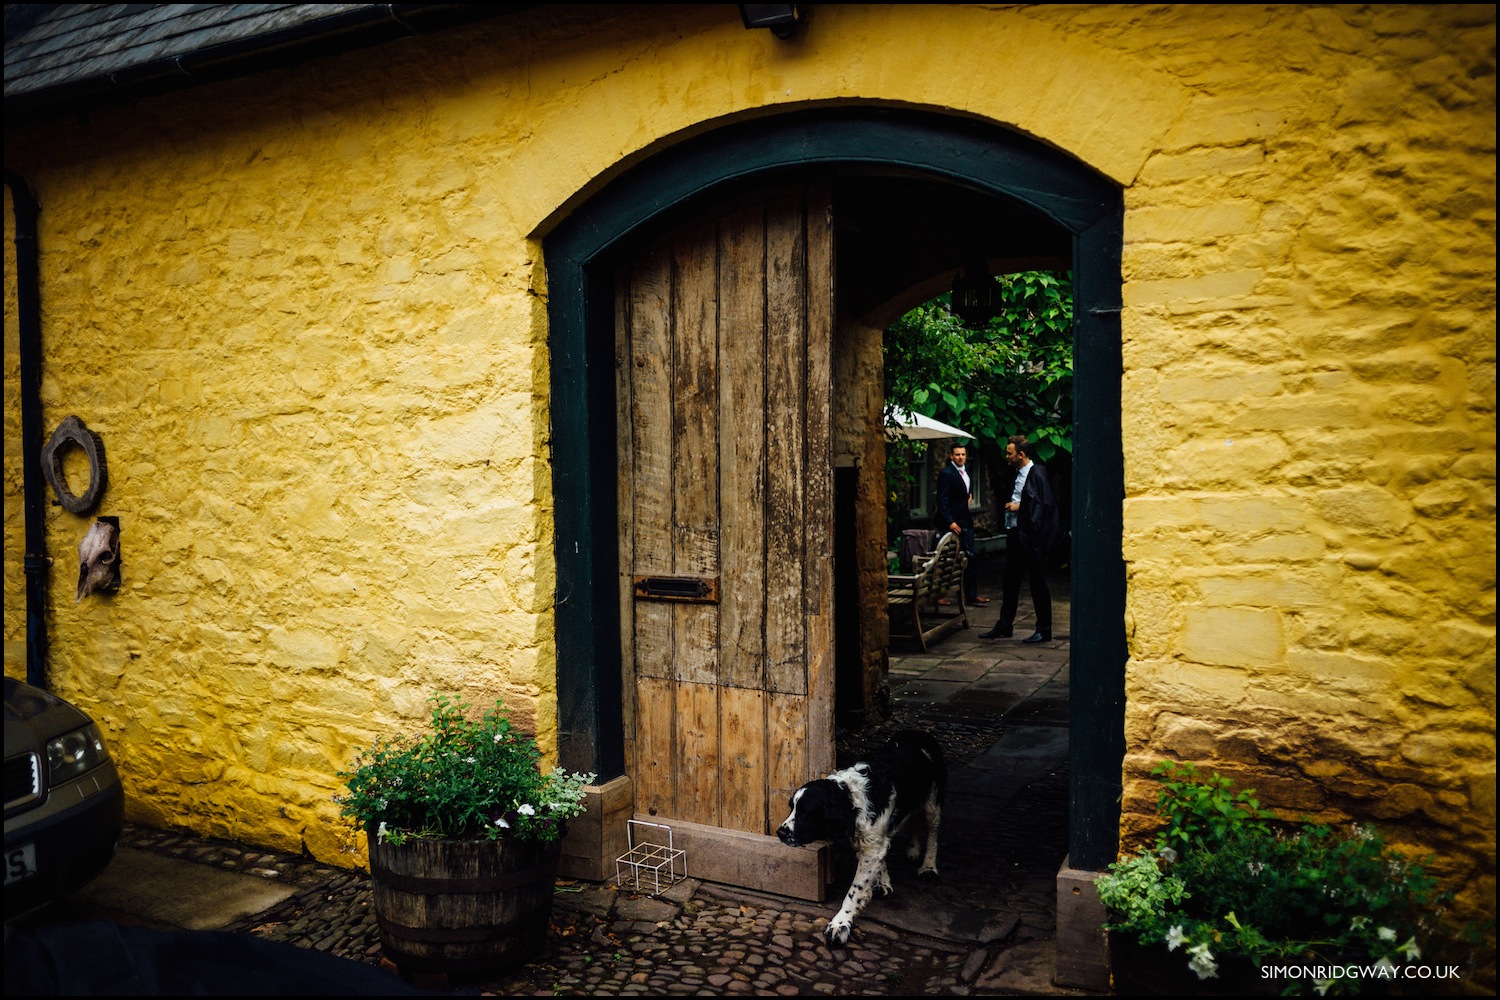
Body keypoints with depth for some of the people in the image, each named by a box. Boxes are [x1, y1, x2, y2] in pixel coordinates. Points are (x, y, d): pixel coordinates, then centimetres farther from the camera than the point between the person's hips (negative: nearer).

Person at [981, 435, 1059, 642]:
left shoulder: (1037, 474, -13)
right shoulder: (1018, 474, 14)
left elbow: (1045, 504, -19)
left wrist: (1020, 507, -15)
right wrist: (1011, 505, 5)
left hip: (1031, 537, -9)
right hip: (1015, 534, 9)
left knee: (1038, 582, 0)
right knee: (1011, 581, 13)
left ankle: (1044, 629, 9)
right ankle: (1005, 625, 21)